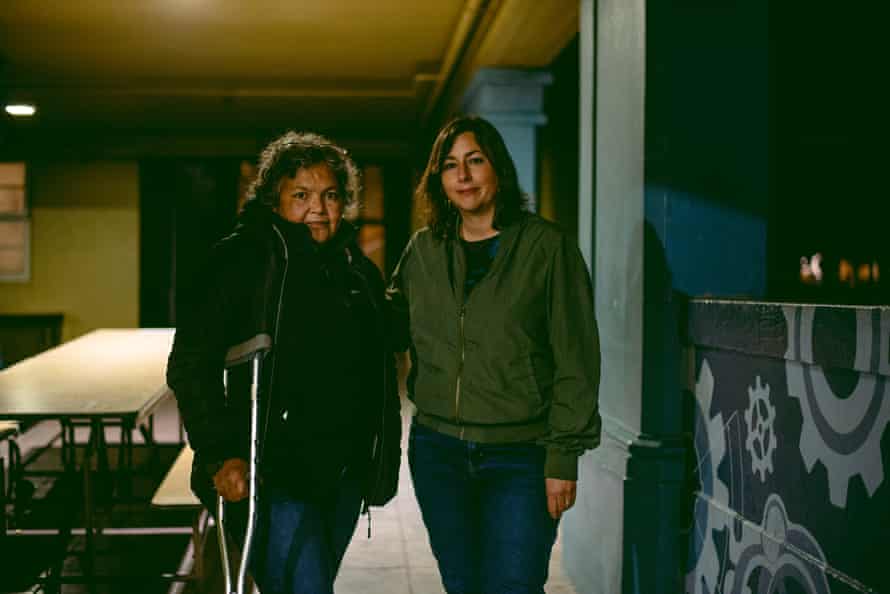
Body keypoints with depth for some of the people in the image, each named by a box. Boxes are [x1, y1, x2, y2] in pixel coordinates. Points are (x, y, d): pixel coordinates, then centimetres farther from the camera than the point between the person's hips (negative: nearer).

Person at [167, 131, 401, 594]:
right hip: (274, 473, -6)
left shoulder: (357, 270, 11)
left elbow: (377, 375, 19)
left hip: (343, 475, 7)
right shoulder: (245, 259, -9)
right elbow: (190, 365, -13)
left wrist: (381, 461, 15)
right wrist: (221, 453, -21)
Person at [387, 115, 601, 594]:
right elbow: (391, 327, 16)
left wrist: (563, 456, -9)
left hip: (519, 457, -4)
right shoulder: (422, 250, 8)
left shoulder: (547, 246, -5)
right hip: (438, 451, 4)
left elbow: (576, 362, -6)